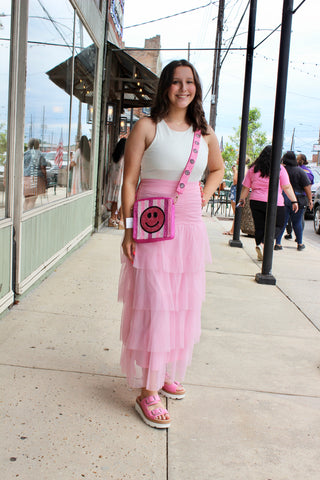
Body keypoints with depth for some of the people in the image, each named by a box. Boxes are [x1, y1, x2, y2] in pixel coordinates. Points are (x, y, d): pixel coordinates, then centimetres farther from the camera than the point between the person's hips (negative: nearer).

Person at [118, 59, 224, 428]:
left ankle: (168, 373, 30)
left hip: (190, 229, 5)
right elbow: (129, 180, -6)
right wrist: (129, 228, -12)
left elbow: (218, 169, 26)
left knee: (184, 307, 12)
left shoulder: (205, 133, 8)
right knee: (152, 308, -2)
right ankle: (147, 391, 8)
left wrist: (205, 196, 9)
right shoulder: (147, 127, -5)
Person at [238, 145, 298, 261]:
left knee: (259, 227, 10)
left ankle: (261, 254, 9)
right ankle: (263, 243, -16)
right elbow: (287, 187, -4)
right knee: (277, 226, 8)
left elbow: (245, 187, 10)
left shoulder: (253, 169, 7)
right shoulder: (279, 169, -3)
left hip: (256, 202, 4)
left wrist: (242, 199, 23)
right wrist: (294, 201, 2)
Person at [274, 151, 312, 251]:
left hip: (282, 199, 1)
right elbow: (307, 187, -6)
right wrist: (310, 200, 2)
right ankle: (300, 244, 20)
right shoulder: (300, 171, -6)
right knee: (297, 223, 10)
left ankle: (278, 243, 0)